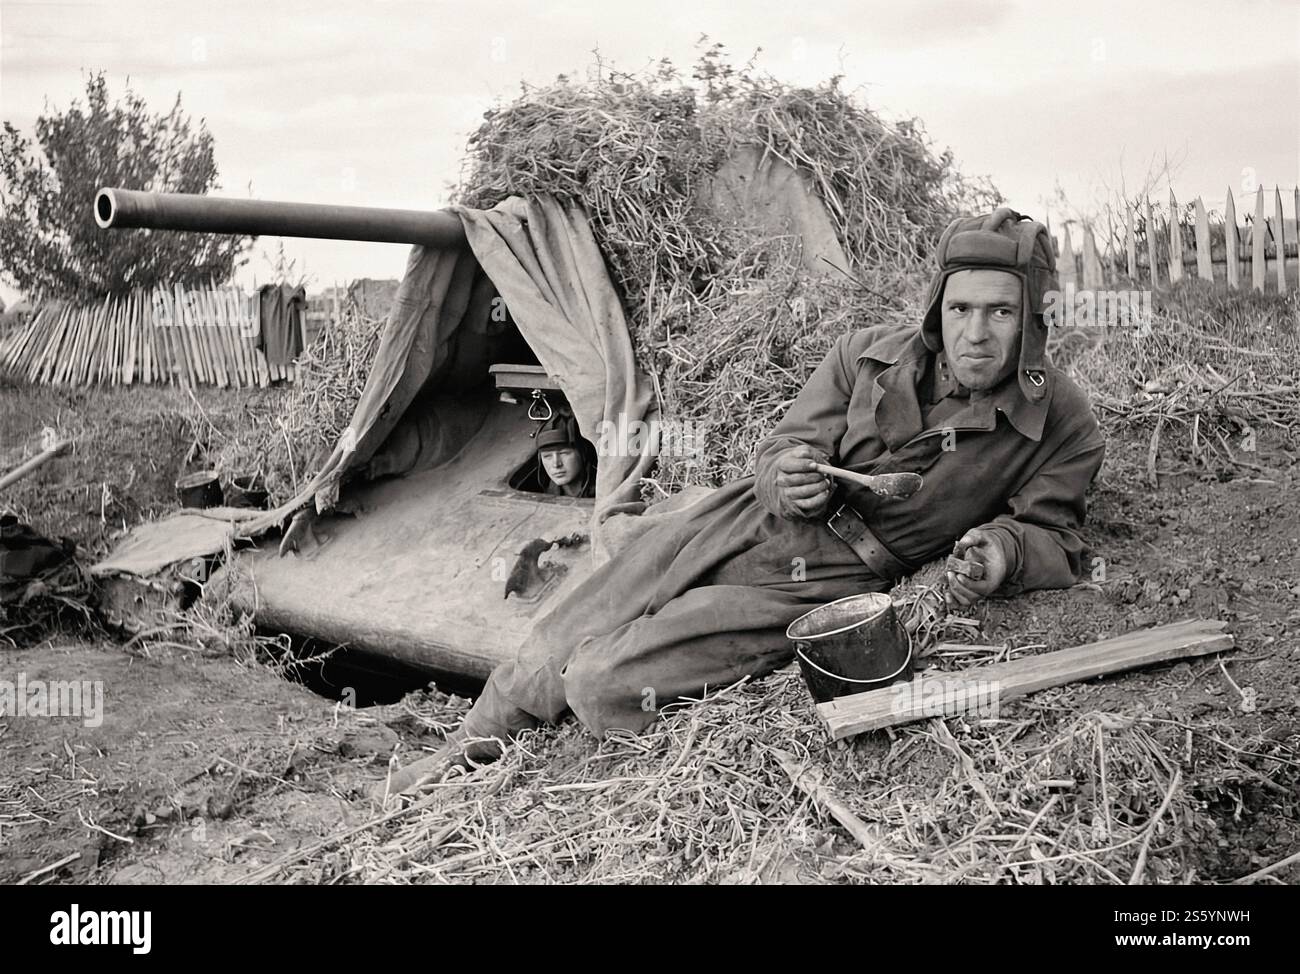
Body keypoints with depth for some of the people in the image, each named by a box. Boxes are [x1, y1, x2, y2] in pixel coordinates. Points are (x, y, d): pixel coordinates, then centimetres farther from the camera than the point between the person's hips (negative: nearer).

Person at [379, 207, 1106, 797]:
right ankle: (471, 747, 31)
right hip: (738, 526, 3)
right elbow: (784, 447, 1)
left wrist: (1004, 548, -29)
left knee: (603, 687, -15)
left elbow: (1054, 540, -5)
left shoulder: (1063, 424, -10)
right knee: (555, 650, 4)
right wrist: (788, 479, -23)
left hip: (821, 586, -3)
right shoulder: (871, 355, -4)